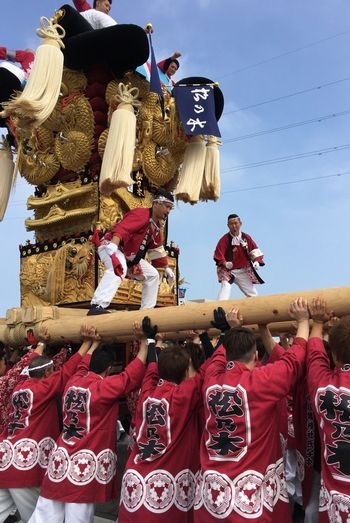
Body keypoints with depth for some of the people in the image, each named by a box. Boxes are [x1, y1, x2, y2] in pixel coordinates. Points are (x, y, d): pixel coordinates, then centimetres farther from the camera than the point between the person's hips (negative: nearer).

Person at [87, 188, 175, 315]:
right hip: (111, 247, -10)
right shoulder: (141, 214, -17)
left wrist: (166, 268, 21)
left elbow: (157, 248, 21)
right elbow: (122, 228, -34)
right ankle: (97, 307, -49)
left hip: (130, 257, 10)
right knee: (119, 268, -40)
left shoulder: (157, 226, 12)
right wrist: (113, 245, -50)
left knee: (153, 275, 12)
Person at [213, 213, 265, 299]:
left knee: (253, 293, 8)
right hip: (227, 271, -4)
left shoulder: (246, 237, 1)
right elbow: (218, 254, -18)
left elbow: (254, 250, 6)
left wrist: (256, 261, -12)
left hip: (243, 271, 5)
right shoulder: (225, 239, -12)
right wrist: (225, 263, -34)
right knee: (225, 287, -27)